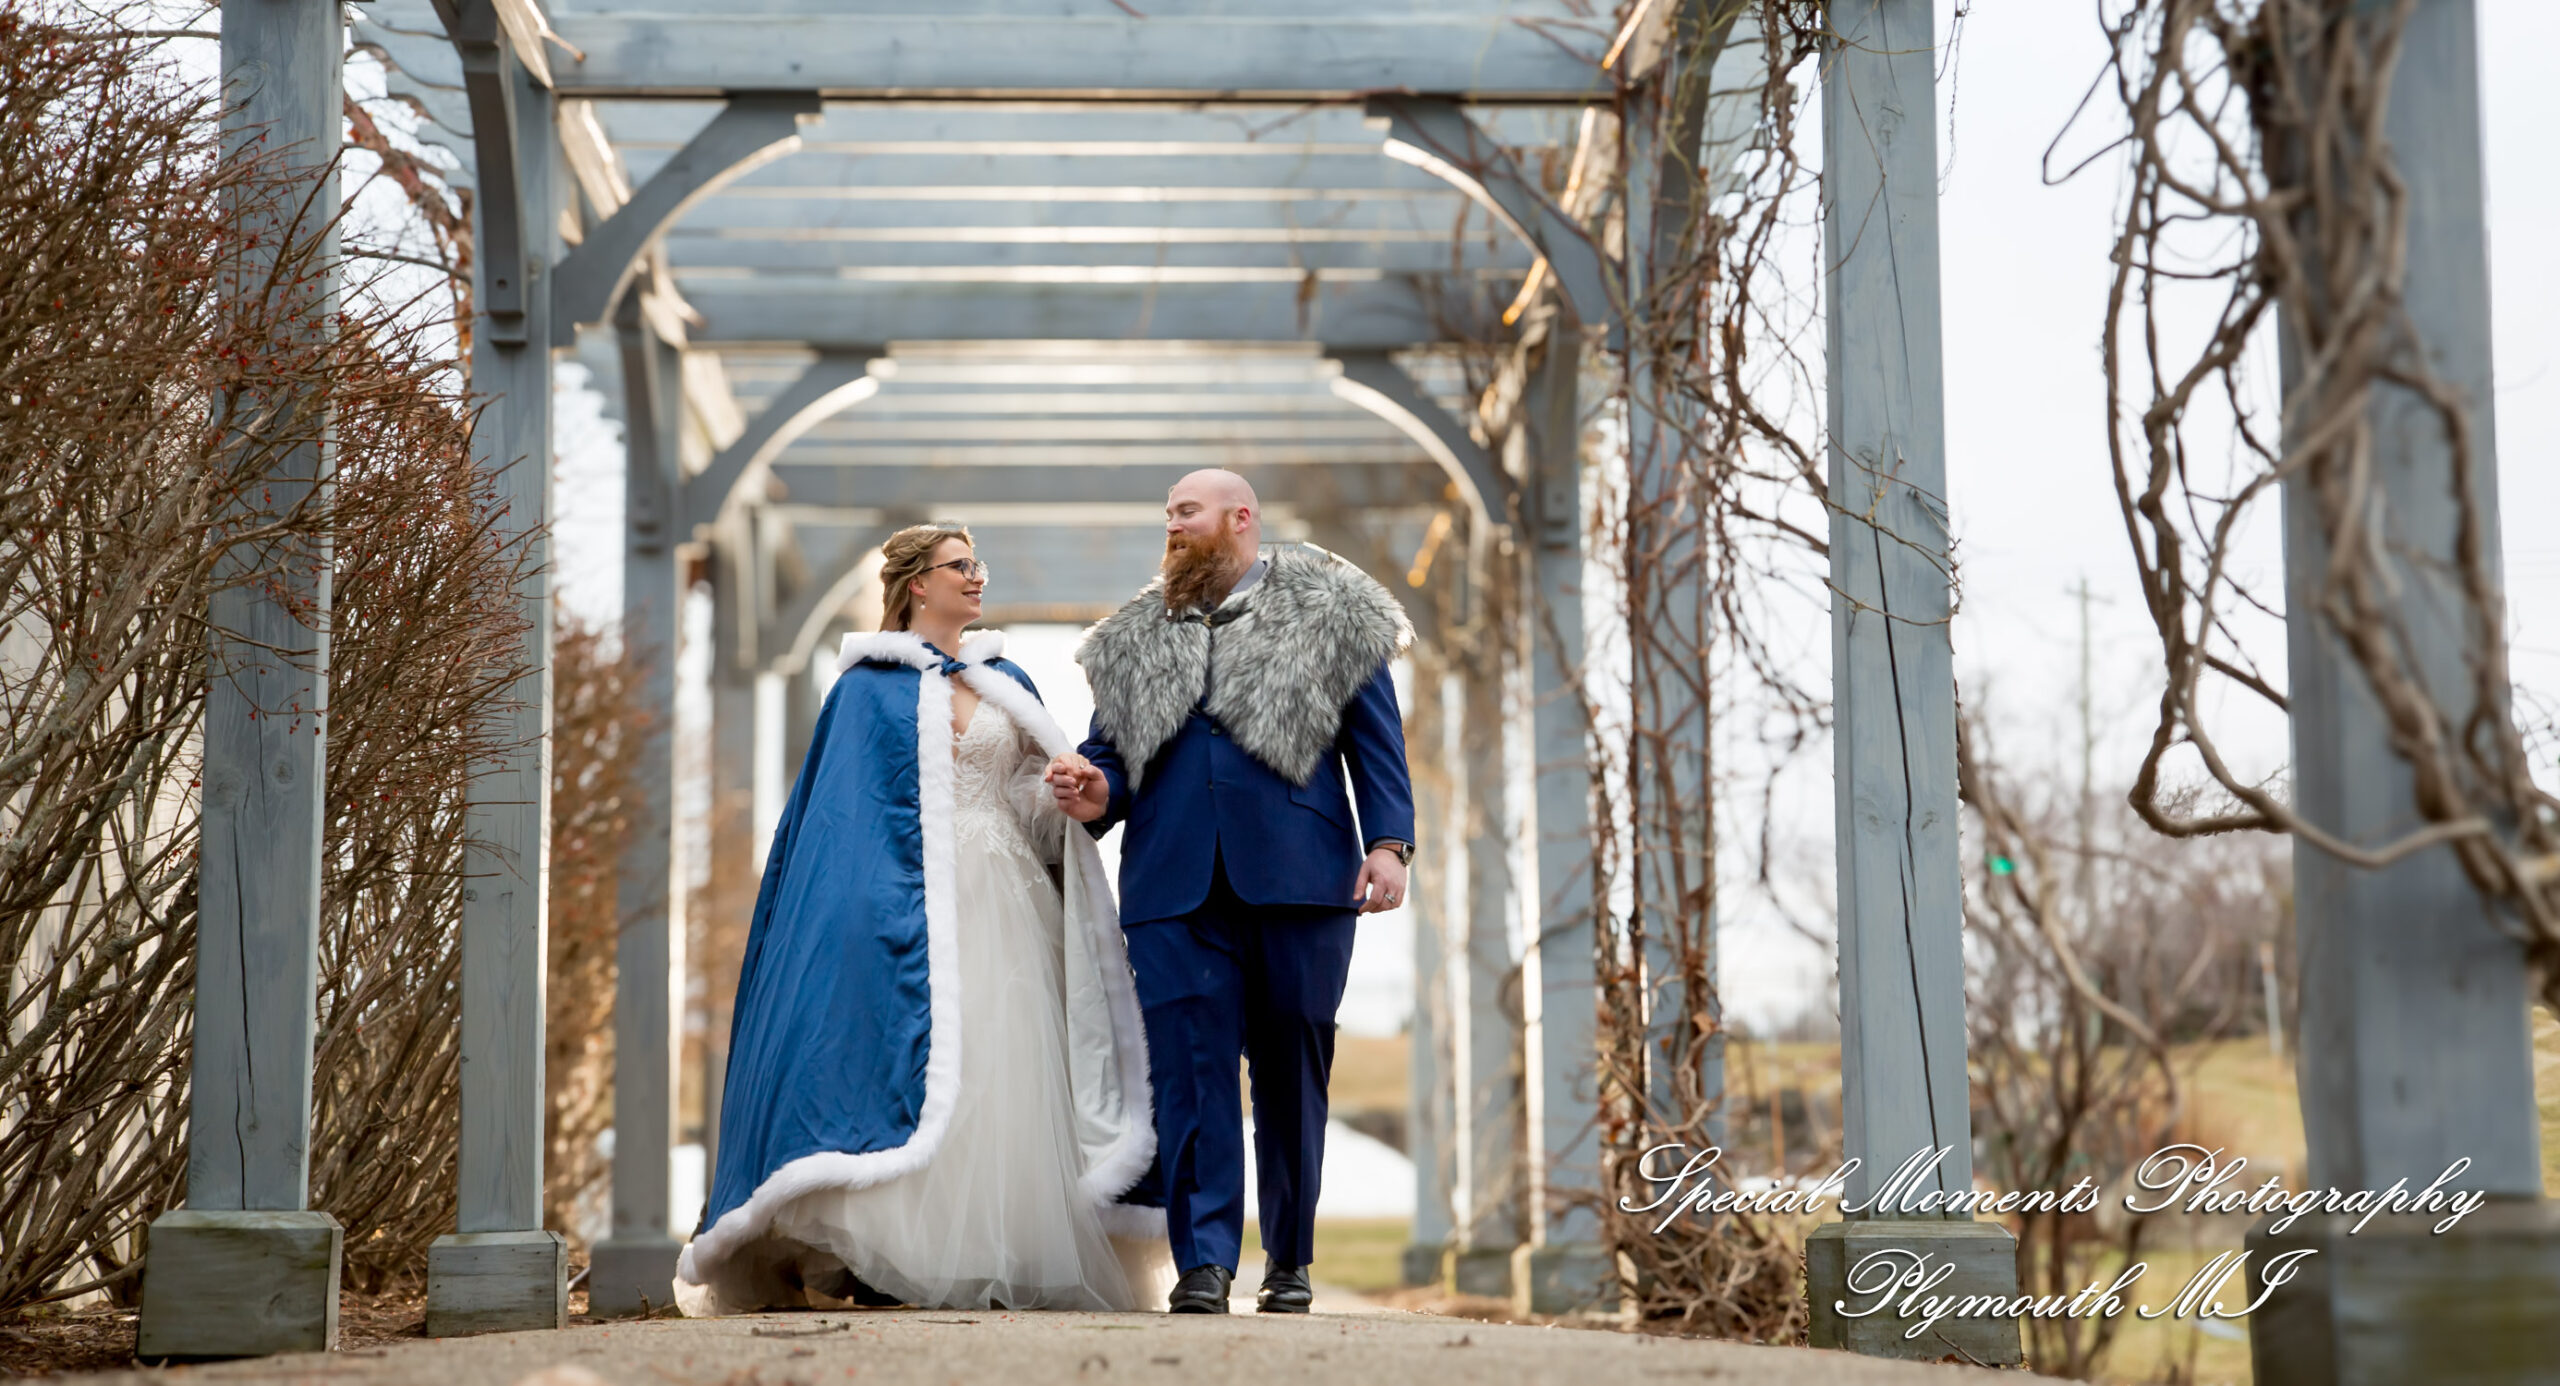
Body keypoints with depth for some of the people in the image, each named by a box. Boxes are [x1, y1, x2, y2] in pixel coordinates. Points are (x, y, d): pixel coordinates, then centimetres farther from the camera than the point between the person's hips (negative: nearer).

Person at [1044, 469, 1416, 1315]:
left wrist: (1387, 841, -4)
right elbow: (1114, 749, 19)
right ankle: (1204, 1261, -9)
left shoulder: (1327, 613, 10)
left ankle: (1290, 1260, 17)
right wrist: (1097, 795, -4)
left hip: (1296, 876, -2)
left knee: (1291, 1068, 5)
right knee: (1190, 1064, -8)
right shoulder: (1135, 639, 19)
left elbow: (1375, 738, 7)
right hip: (1175, 886, 2)